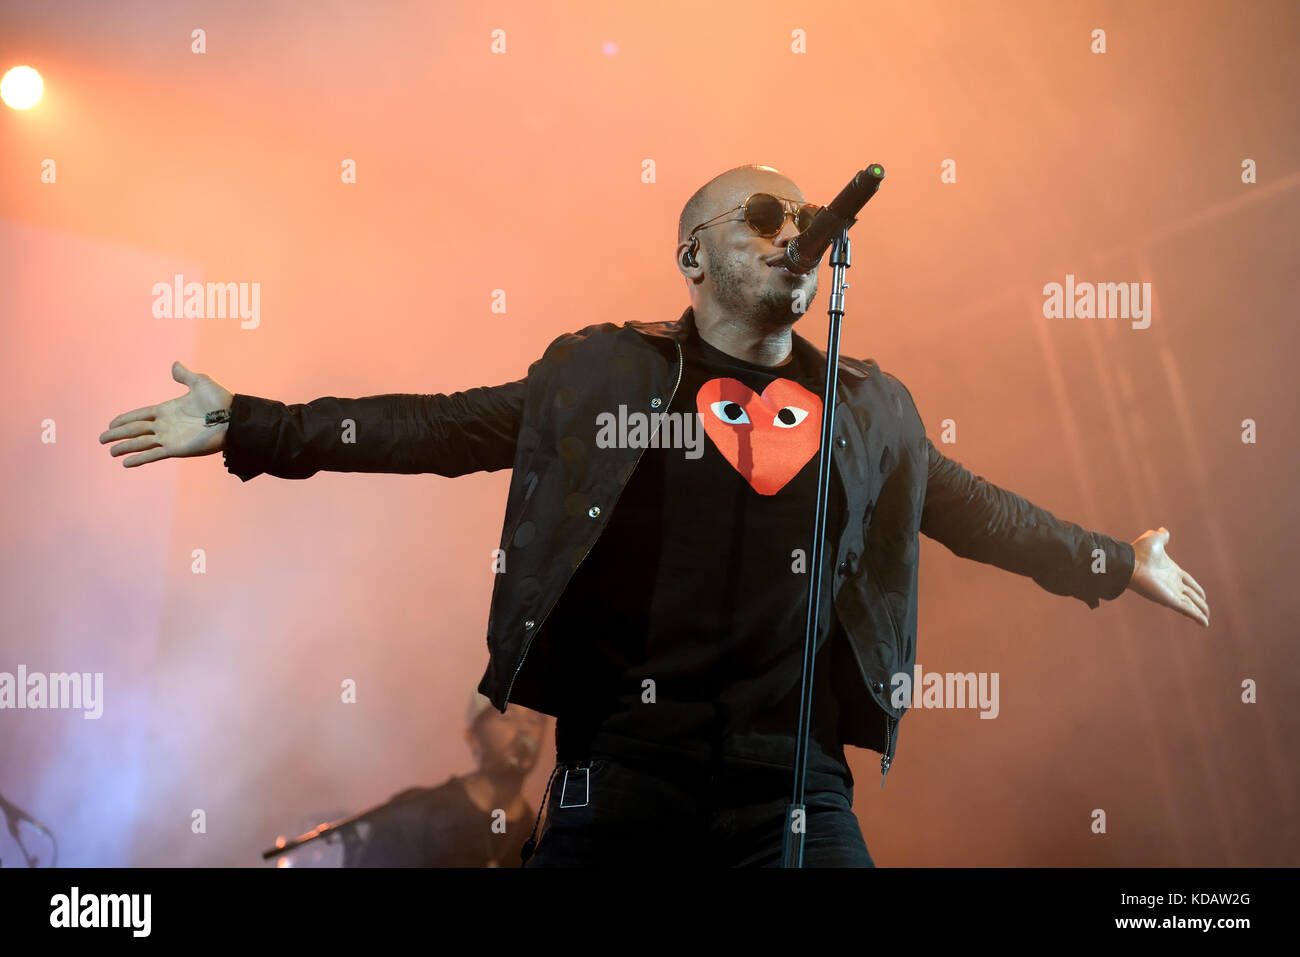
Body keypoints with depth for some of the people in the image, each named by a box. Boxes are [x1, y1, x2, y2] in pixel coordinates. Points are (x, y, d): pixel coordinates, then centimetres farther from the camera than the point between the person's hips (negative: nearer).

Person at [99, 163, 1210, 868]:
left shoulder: (872, 406, 14)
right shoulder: (600, 374, 5)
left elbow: (970, 506, 27)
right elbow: (439, 429, 6)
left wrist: (1116, 562, 35)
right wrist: (246, 429, 2)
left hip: (795, 783, 2)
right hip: (621, 774, -2)